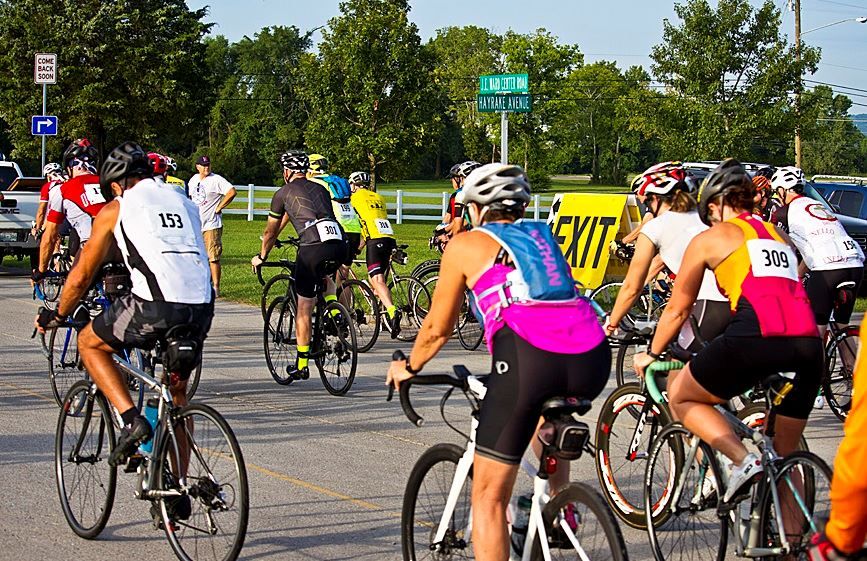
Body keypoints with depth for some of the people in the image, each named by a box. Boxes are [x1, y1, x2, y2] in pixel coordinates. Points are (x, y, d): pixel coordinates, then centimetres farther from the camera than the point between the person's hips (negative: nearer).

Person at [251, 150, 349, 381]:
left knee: (304, 309, 8)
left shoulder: (284, 193, 15)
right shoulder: (319, 189, 27)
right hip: (340, 244, 5)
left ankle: (301, 365, 13)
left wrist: (261, 256, 40)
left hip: (312, 249, -4)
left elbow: (271, 232, 24)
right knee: (327, 278, 39)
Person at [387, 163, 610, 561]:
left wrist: (408, 367, 44)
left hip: (528, 356, -5)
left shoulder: (466, 245, 18)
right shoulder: (542, 235, 31)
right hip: (593, 359, 5)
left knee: (488, 497, 5)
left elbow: (438, 329, 25)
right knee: (549, 402, 41)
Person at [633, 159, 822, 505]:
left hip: (755, 337, -5)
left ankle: (743, 461, -2)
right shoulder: (778, 236, 28)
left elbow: (677, 311, 20)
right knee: (784, 456, 20)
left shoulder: (710, 238, 13)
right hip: (809, 343, 6)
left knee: (680, 396, 19)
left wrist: (652, 355, 35)